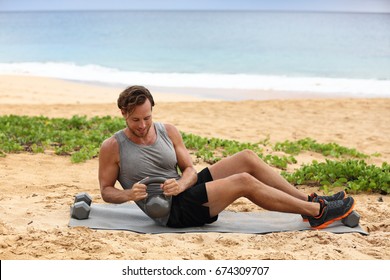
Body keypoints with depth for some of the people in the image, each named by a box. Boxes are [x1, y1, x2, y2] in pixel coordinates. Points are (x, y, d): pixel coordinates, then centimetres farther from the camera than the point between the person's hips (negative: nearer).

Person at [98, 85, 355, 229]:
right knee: (244, 182, -22)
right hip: (171, 210, -7)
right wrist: (129, 194, -24)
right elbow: (106, 191, -2)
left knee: (247, 158, -9)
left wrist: (180, 184, -19)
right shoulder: (112, 147, -8)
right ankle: (316, 212, -15)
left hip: (184, 191, 7)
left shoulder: (168, 132, 6)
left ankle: (311, 202, -4)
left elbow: (190, 170, 5)